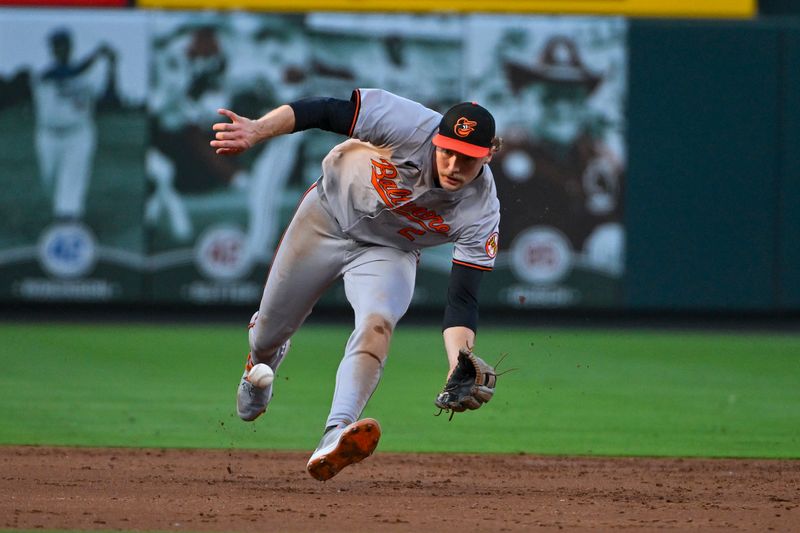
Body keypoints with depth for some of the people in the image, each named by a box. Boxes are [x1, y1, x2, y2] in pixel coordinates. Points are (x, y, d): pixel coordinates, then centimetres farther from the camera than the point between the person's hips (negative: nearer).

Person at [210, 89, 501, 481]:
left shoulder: (481, 213, -28)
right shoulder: (408, 125, -34)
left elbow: (462, 300, -28)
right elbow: (325, 111, -31)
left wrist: (459, 369, -45)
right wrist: (256, 130, -45)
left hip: (388, 253, -1)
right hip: (329, 216, 1)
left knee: (377, 325, -32)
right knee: (270, 331, 15)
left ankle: (335, 435, -48)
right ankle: (261, 361, 54)